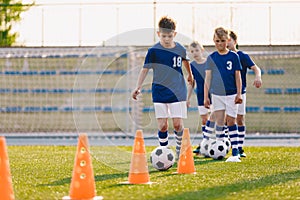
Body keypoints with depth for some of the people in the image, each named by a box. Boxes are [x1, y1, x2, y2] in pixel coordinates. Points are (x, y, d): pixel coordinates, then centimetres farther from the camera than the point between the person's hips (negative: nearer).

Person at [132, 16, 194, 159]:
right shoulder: (154, 51, -8)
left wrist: (190, 75, 38)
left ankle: (180, 150, 17)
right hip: (159, 93, -1)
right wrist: (138, 87, -17)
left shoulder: (180, 49, 1)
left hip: (178, 92, 1)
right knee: (162, 126, -4)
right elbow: (145, 69, -7)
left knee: (178, 124, -4)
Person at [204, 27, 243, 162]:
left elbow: (237, 76, 2)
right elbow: (207, 78, 4)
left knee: (231, 122, -2)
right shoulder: (211, 58, 2)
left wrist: (239, 94, -3)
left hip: (231, 94, -1)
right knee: (219, 122, 1)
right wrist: (206, 97, 1)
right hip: (216, 94, 1)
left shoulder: (234, 56, -1)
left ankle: (235, 153, -2)